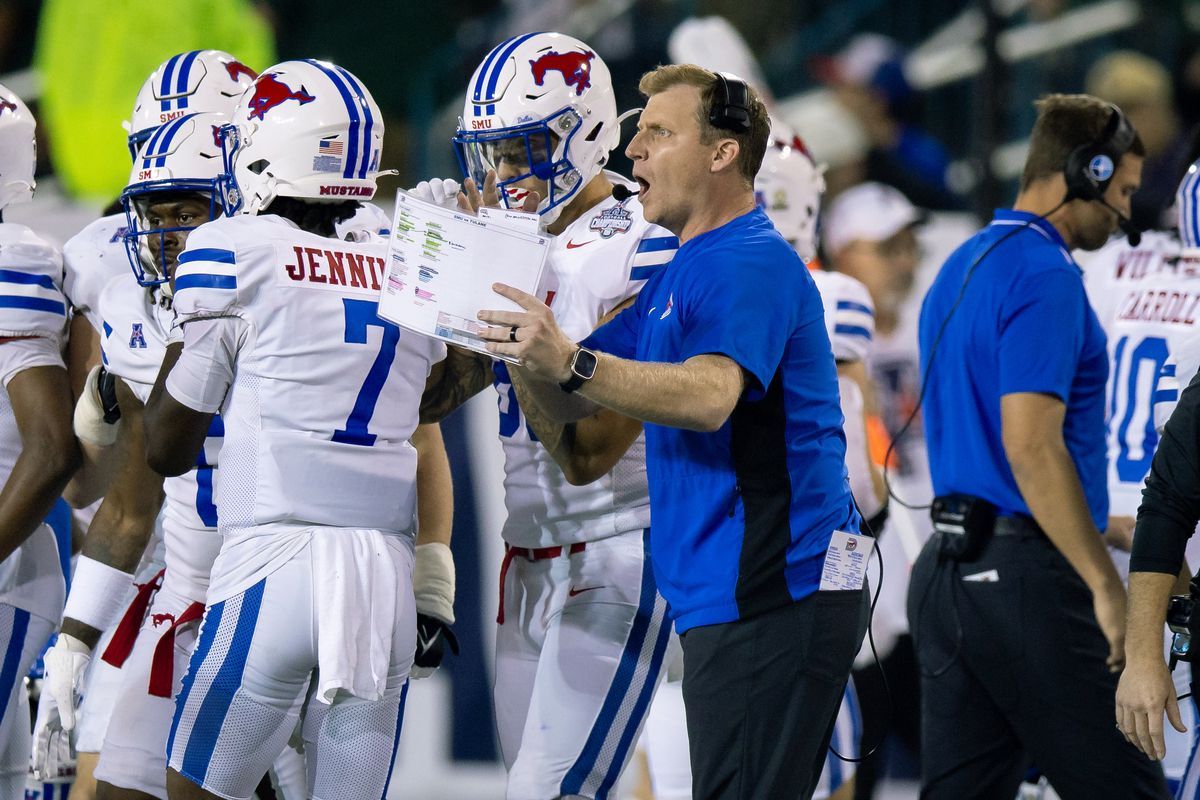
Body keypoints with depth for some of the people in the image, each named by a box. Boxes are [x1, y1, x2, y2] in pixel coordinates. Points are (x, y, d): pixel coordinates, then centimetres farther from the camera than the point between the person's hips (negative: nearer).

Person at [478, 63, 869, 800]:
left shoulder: (752, 267, -12)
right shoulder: (681, 271, 22)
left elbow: (709, 396, -30)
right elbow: (568, 404, 20)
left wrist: (570, 363, -38)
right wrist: (529, 342, 0)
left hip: (773, 594, -11)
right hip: (723, 594, 11)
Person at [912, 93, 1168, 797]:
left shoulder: (962, 268, 17)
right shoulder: (1045, 277, -13)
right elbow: (1031, 444, -22)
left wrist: (1093, 523, 27)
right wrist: (1106, 584, -19)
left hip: (947, 570, 9)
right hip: (1026, 578, -9)